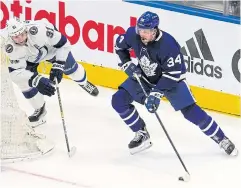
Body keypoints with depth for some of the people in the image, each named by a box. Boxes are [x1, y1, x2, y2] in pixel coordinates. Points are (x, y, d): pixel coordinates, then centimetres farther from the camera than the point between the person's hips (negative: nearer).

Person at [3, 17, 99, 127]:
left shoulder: (40, 29, -45)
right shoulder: (11, 48, -38)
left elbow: (62, 43, -31)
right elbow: (16, 72, -36)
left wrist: (58, 66, -37)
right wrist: (37, 81, -49)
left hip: (51, 46, -1)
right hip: (29, 58, 1)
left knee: (69, 67, 13)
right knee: (24, 81, -15)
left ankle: (83, 83, 50)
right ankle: (39, 109, 10)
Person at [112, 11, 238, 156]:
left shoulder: (168, 45, -36)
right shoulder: (133, 34, -22)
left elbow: (172, 74, -30)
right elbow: (120, 45, 1)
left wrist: (157, 93, -36)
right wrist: (127, 64, -10)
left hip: (172, 79, -5)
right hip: (145, 77, 5)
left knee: (191, 111, -14)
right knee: (119, 100, -7)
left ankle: (222, 139, 5)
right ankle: (142, 135, 9)